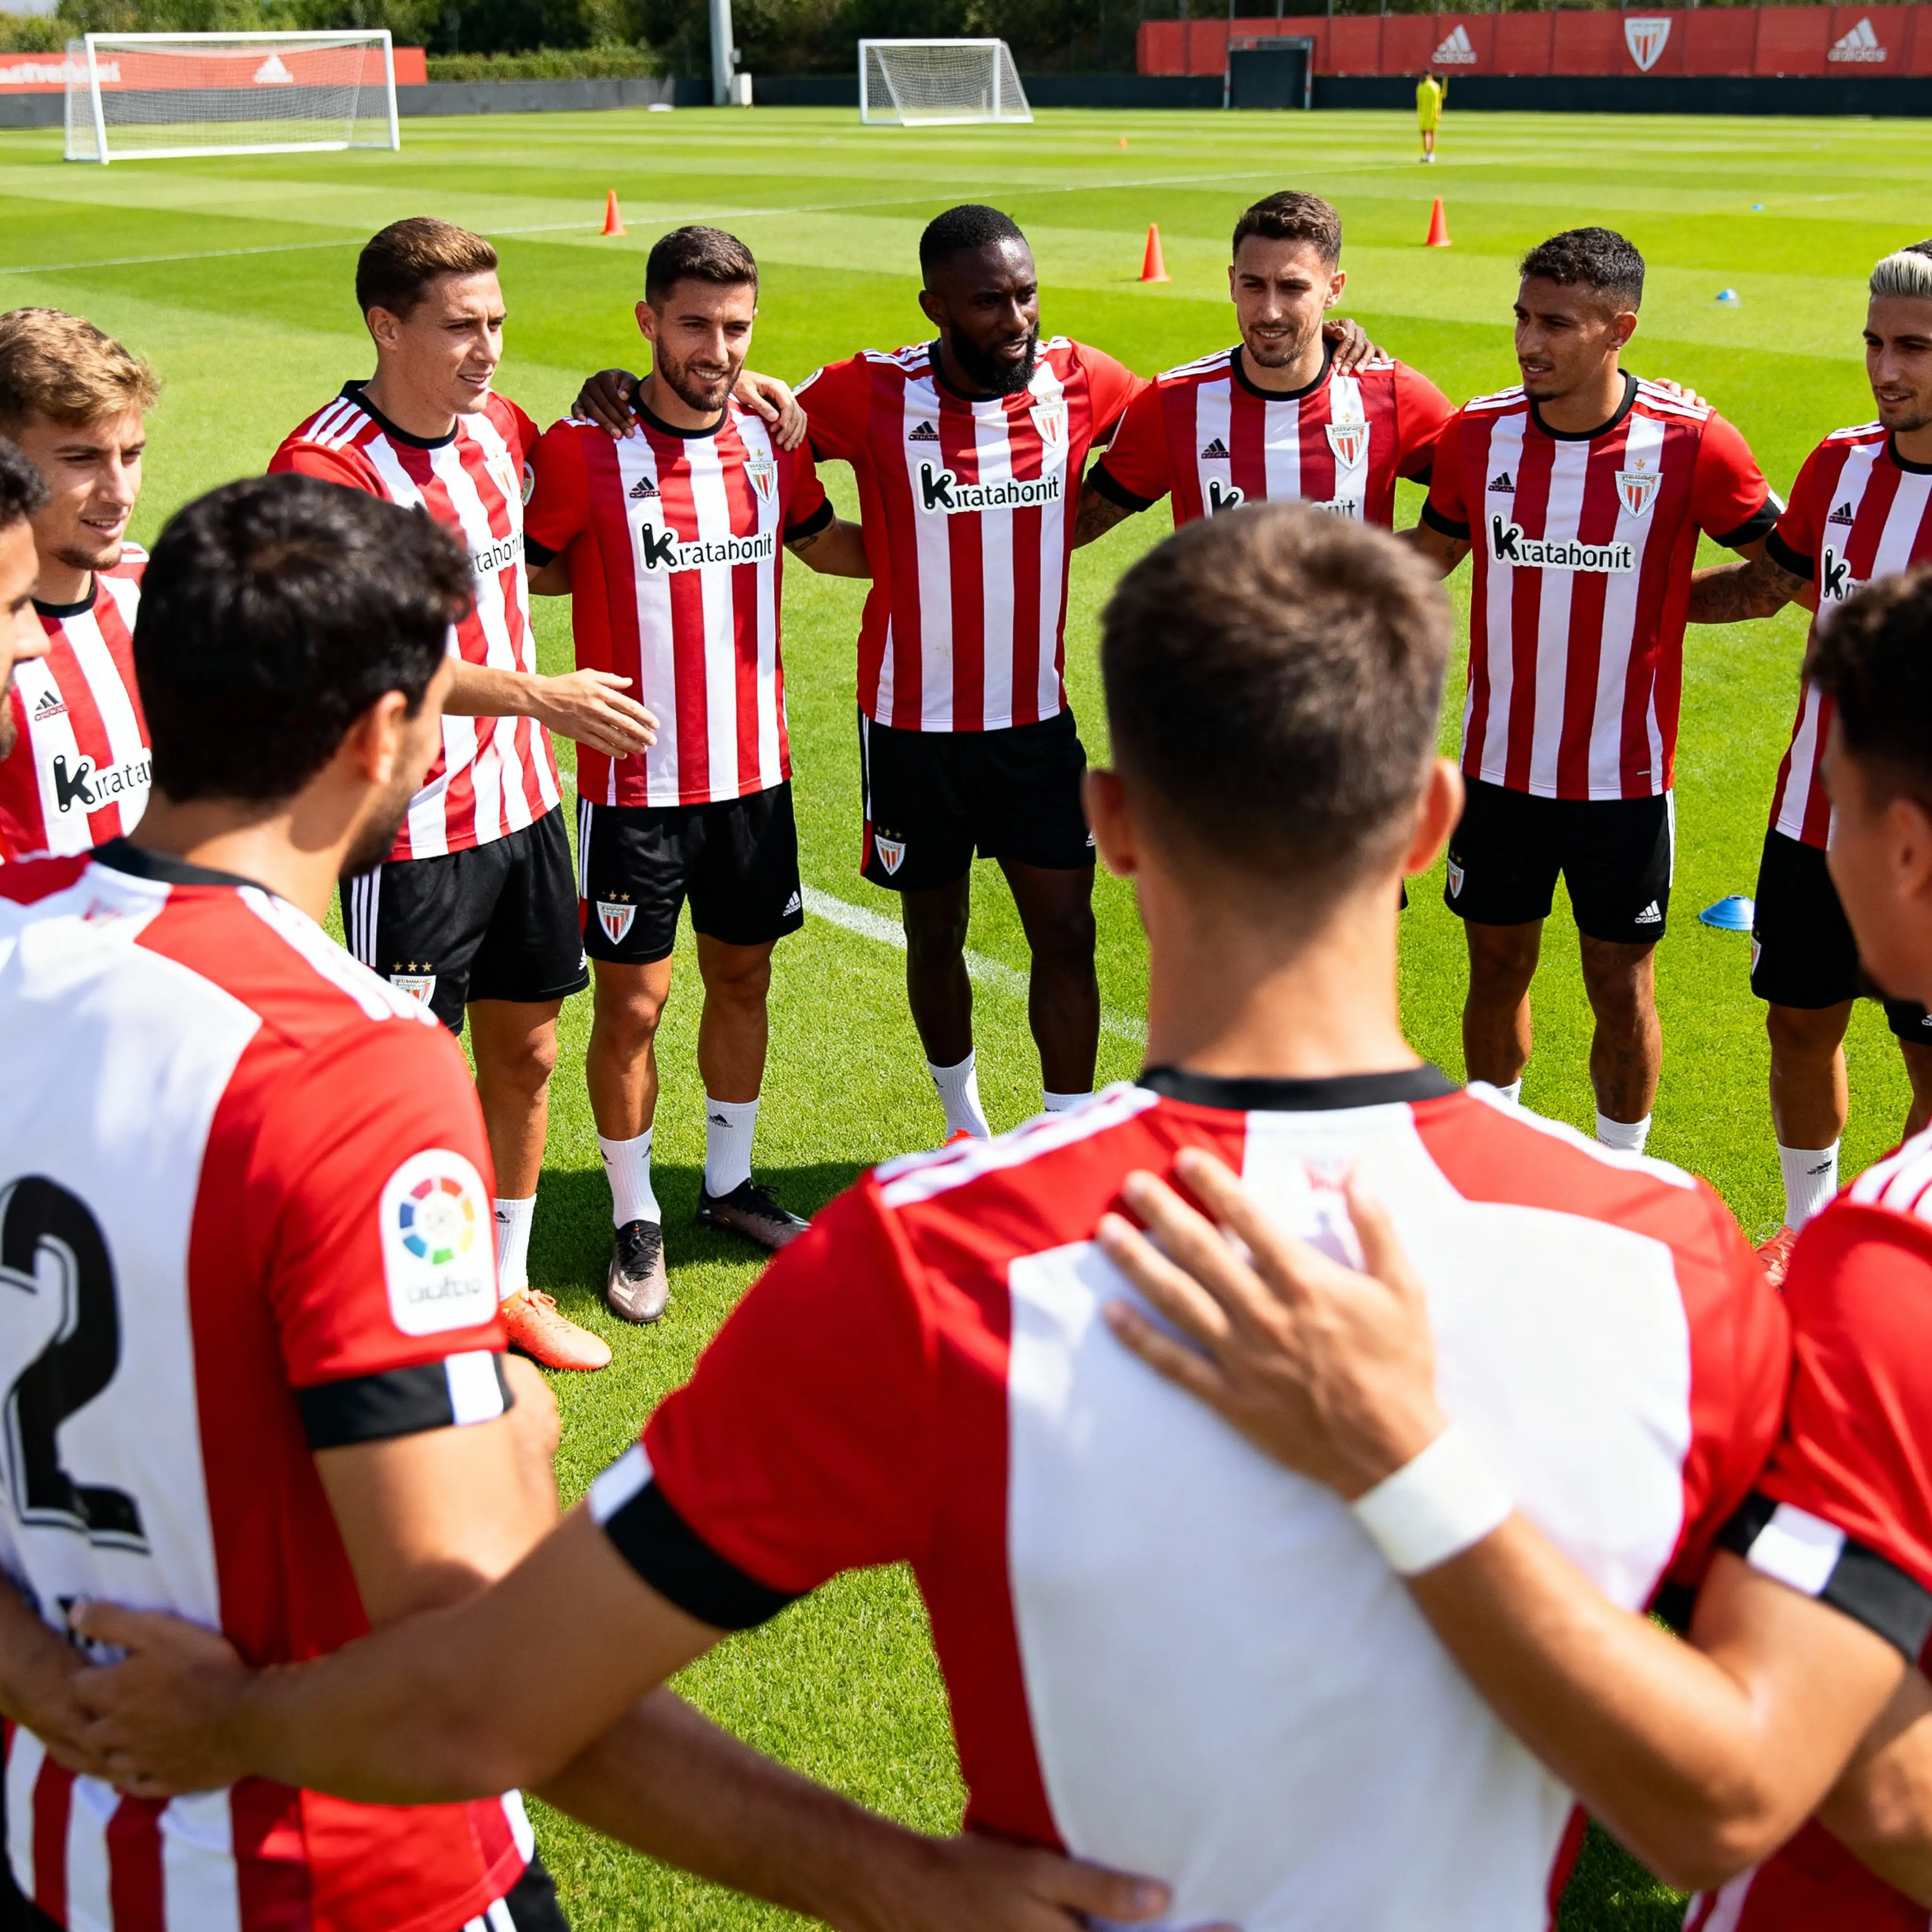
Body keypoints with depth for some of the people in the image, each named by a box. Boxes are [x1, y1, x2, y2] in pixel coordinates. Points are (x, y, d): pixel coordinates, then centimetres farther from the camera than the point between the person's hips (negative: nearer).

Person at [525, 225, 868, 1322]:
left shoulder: (772, 438, 1)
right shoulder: (584, 451, -14)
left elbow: (823, 540, 19)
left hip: (755, 771, 5)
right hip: (636, 781, -5)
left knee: (743, 977, 16)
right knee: (633, 1001, 4)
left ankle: (732, 1184, 36)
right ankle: (638, 1222, 21)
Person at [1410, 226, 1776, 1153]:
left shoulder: (1692, 445, -13)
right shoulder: (1478, 433, -4)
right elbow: (1429, 553, 13)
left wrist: (1663, 606, -5)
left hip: (1624, 779, -2)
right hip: (1500, 766, 2)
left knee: (1622, 989, 7)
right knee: (1497, 972, 13)